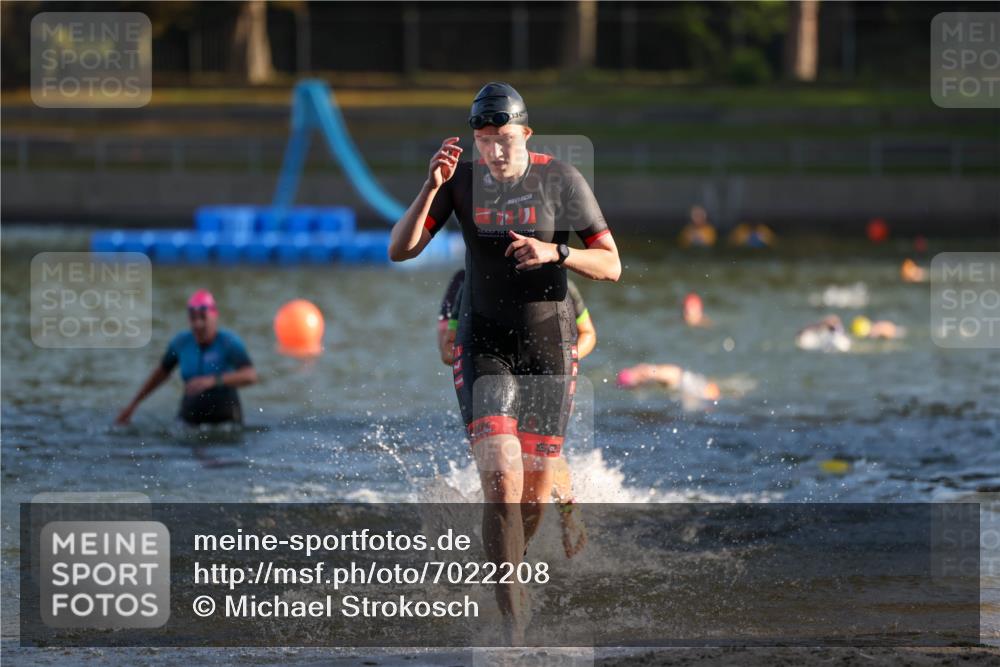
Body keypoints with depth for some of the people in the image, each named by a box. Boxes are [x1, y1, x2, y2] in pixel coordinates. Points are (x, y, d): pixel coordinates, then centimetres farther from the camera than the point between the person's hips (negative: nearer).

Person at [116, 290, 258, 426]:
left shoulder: (229, 342, -15)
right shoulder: (181, 342, -2)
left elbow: (250, 376, -29)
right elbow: (162, 372, 15)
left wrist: (213, 380, -41)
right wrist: (133, 405, 19)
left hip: (225, 421, -3)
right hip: (190, 417, 3)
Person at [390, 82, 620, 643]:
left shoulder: (561, 180, -6)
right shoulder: (463, 181, -2)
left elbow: (611, 265, -4)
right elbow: (400, 250, -7)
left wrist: (555, 253, -23)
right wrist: (433, 186, -19)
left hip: (549, 343, 0)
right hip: (485, 343, 0)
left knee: (536, 492, 6)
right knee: (501, 475, -20)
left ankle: (509, 564, 39)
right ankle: (514, 617, -18)